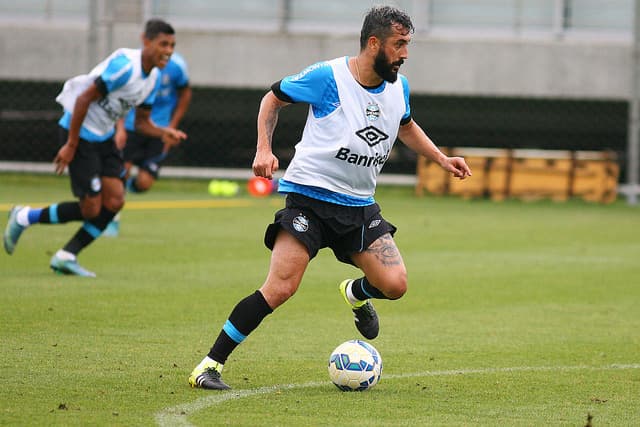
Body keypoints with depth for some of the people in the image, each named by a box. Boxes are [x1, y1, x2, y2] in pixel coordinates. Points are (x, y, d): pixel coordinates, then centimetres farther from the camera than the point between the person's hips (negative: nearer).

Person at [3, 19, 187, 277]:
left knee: (114, 201, -3)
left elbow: (142, 121, 11)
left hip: (103, 137, 9)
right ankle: (24, 218, 12)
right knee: (91, 209, -8)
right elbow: (84, 98, -23)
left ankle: (66, 257, 8)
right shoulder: (125, 66, -25)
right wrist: (71, 145, -21)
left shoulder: (153, 78, 3)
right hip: (80, 132, -9)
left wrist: (164, 134, -10)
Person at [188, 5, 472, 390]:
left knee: (395, 285, -9)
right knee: (281, 288, -19)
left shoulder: (399, 88, 5)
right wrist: (264, 149, -10)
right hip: (310, 196, -6)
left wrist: (442, 159, 16)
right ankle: (211, 365, -10)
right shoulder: (327, 77, -13)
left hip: (359, 206, 6)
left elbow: (406, 126, 27)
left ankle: (356, 293, 30)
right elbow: (273, 99, 2)